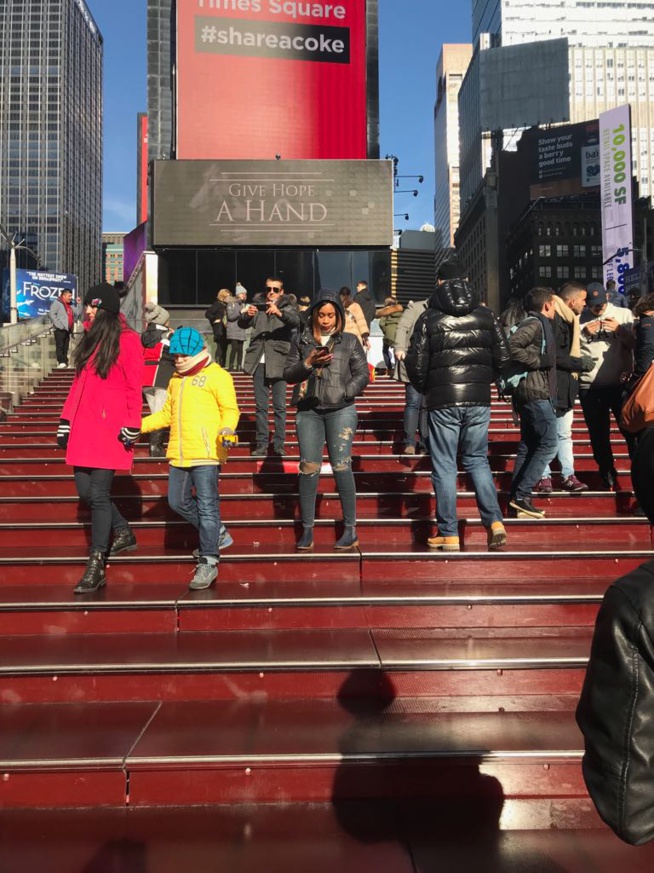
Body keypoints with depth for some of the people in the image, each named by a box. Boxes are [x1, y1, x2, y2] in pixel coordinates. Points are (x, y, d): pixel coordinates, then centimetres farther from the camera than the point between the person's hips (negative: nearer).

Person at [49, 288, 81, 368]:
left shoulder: (70, 305, 21)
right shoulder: (57, 303, -2)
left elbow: (78, 313, 18)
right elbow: (51, 314, -13)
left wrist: (79, 304, 8)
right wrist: (58, 324, -18)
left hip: (68, 329, 8)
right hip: (60, 329, -8)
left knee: (66, 347, 7)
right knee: (60, 346, -10)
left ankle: (65, 363, 8)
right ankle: (61, 362, -14)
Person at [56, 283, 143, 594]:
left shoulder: (127, 340, -6)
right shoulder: (90, 338, 16)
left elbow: (134, 387, -9)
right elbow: (78, 383, 17)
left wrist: (132, 426, -13)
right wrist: (66, 420, 13)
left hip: (110, 427, -7)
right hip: (83, 426, 7)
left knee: (99, 493, -6)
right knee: (85, 491, 8)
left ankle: (96, 567, 2)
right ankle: (123, 533, 32)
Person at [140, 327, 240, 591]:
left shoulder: (217, 376, -2)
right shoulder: (176, 380, 21)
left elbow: (230, 409, -7)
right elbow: (167, 414, 25)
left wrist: (227, 429, -26)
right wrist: (138, 425, 15)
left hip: (206, 453, -8)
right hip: (179, 455, 9)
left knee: (206, 505, -8)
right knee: (178, 502, 14)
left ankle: (208, 562, -1)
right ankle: (217, 535, 31)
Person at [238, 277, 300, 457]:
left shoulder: (288, 308, 7)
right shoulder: (258, 308, 16)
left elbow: (296, 321, -14)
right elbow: (243, 324, 1)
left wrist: (279, 313, -34)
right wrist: (246, 314, -22)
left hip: (278, 362, -3)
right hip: (260, 363, 3)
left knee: (279, 406, -2)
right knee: (260, 406, 4)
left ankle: (279, 444, 2)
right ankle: (261, 444, 7)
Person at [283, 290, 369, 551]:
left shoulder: (349, 341, 8)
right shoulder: (301, 341, 12)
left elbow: (362, 374, 6)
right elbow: (288, 374, 7)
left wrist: (345, 392, -9)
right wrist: (308, 363, -10)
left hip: (341, 411, -2)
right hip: (308, 411, 2)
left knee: (341, 466, -9)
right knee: (308, 468, -2)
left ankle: (350, 530, 0)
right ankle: (307, 530, 7)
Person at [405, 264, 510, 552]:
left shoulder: (429, 317, -2)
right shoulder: (485, 315, 6)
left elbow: (416, 363, -4)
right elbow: (502, 356, 6)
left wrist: (424, 389, 14)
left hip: (442, 401, -3)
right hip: (479, 399, 3)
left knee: (444, 466, 4)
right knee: (477, 459, 15)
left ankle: (449, 534, 6)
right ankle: (495, 522, 2)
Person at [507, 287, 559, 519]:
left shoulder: (537, 324, 19)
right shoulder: (535, 323, -11)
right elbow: (512, 346, -25)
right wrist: (538, 362, -19)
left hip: (533, 393, 10)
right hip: (537, 393, -10)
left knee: (528, 446, 9)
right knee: (549, 444, -9)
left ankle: (516, 498, 11)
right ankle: (521, 494, -10)